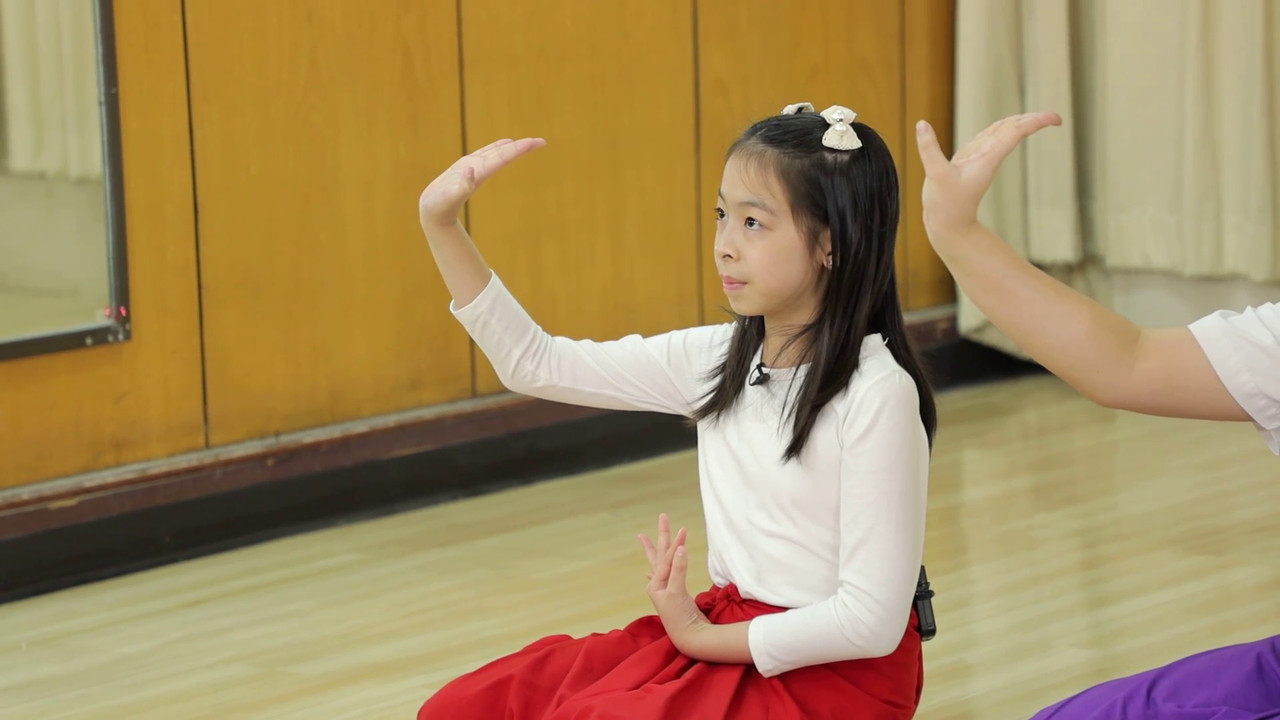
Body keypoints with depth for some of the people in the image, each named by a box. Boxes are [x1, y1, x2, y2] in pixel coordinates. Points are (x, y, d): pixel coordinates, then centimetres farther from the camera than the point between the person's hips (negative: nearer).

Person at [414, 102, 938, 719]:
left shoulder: (876, 392, -17)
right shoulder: (718, 361, 3)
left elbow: (871, 620, -19)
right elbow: (535, 364, 8)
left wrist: (702, 638, -11)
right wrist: (441, 225, -1)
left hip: (836, 669, -7)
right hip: (718, 632, 7)